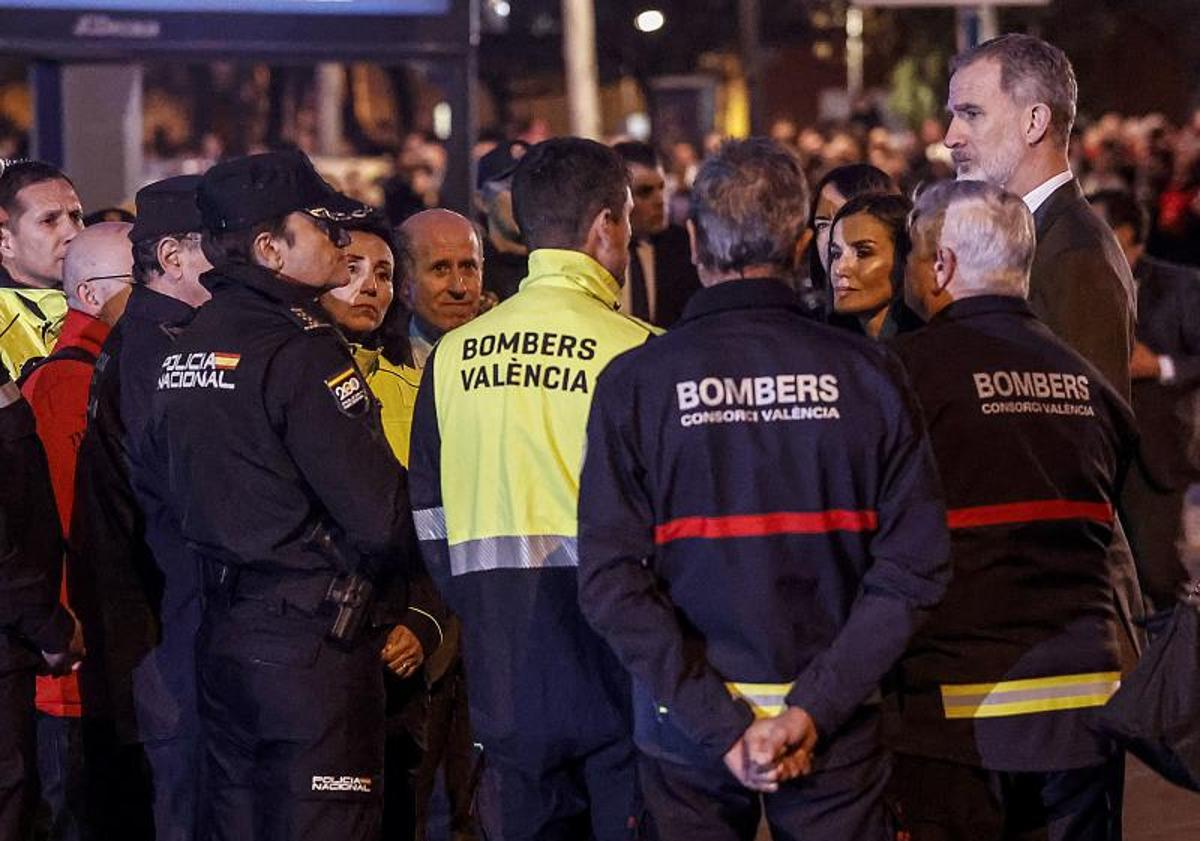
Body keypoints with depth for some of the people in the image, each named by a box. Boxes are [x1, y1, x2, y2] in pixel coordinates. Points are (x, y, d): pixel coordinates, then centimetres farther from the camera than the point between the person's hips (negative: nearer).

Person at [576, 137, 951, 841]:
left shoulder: (635, 381, -7)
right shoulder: (869, 374, -5)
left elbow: (612, 579, -14)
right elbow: (915, 564, -11)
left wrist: (721, 725, -14)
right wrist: (812, 709, -13)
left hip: (686, 734, 0)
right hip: (837, 737, 0)